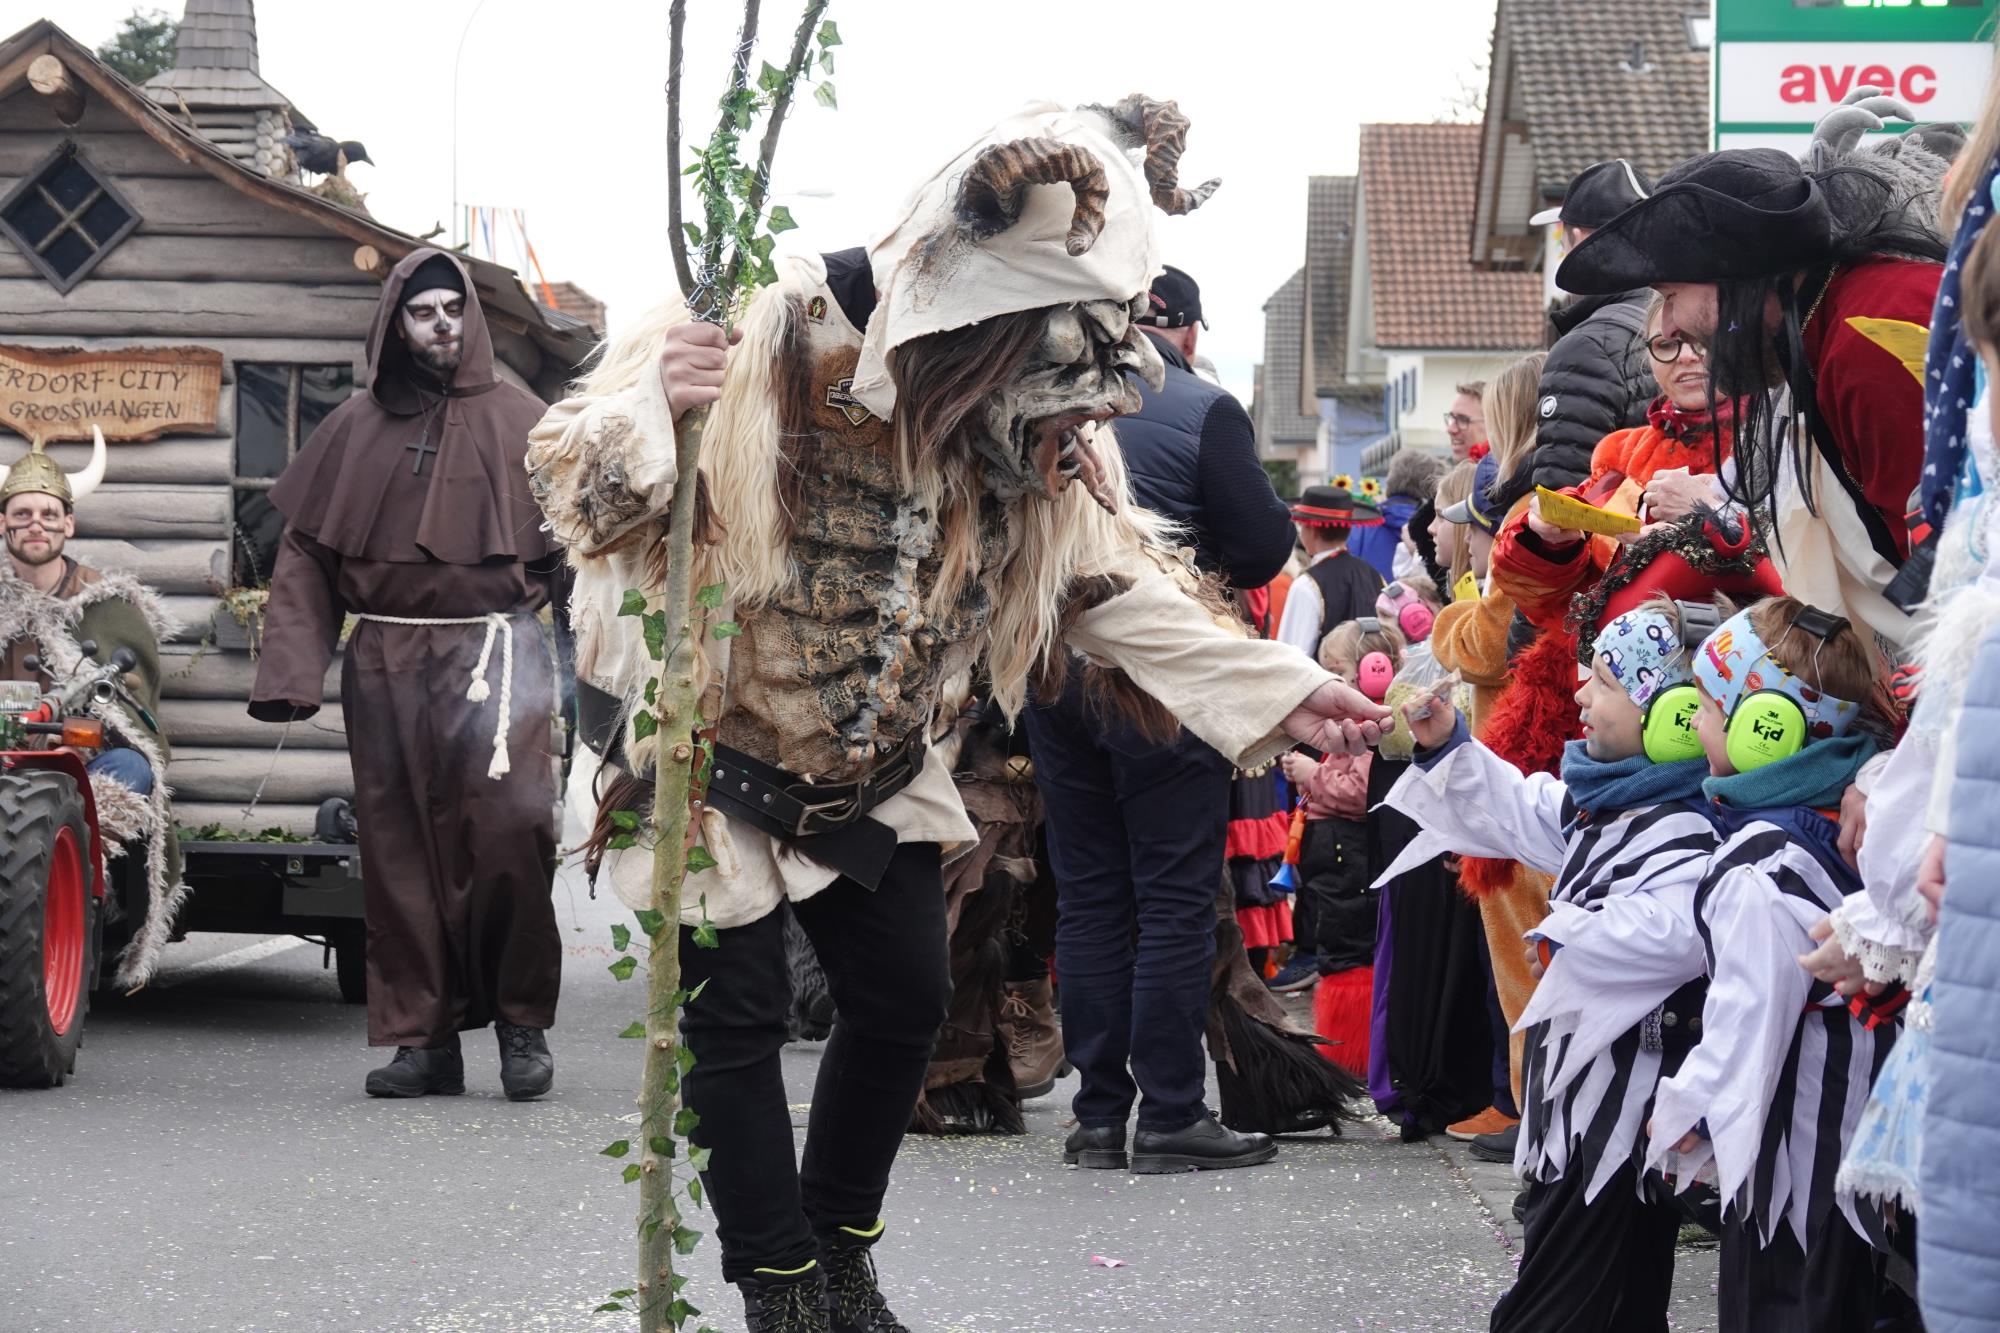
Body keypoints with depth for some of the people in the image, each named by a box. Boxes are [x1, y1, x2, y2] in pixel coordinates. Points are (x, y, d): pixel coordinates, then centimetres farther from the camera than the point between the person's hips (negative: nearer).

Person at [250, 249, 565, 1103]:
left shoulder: (519, 422, 7)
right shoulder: (355, 430, 13)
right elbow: (306, 557, 10)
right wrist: (291, 671, -2)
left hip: (493, 650, -3)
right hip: (386, 664, 3)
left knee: (509, 835, -15)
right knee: (401, 851, 1)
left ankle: (523, 1024, 0)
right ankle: (422, 1039, 7)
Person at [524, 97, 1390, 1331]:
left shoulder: (1040, 429, -12)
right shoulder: (767, 333, -30)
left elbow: (1113, 581, -6)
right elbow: (580, 491, -27)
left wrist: (1279, 693, -15)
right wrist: (647, 409, -50)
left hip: (868, 766, 6)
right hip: (708, 747, -6)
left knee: (906, 997, 9)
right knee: (739, 1017, -3)